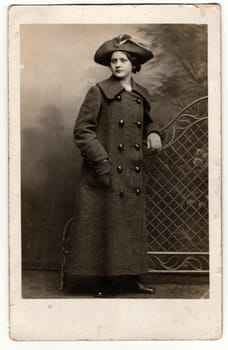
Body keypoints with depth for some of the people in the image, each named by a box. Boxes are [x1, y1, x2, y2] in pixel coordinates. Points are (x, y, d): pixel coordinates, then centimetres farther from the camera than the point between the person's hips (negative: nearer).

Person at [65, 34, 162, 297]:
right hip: (106, 174, -5)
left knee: (133, 227, 10)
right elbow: (82, 130, -9)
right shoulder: (99, 92, -6)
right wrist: (102, 161, -16)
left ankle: (131, 279, 20)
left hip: (133, 175, 6)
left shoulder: (141, 95, 11)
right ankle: (105, 282, 9)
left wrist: (153, 133, 5)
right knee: (105, 228, -1)